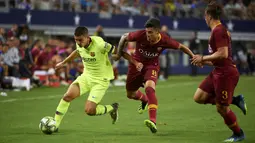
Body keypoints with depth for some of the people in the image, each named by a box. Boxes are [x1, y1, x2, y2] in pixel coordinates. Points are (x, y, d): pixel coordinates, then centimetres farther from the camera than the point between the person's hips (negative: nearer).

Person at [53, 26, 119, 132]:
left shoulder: (100, 44, -25)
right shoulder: (80, 45, -5)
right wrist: (63, 63, 28)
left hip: (101, 81, -6)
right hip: (86, 76, 6)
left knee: (89, 110, -16)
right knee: (68, 95, -17)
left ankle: (112, 108, 14)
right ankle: (55, 125, -7)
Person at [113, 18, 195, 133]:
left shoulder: (165, 41, -24)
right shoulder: (140, 35, -27)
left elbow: (181, 47, -6)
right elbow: (124, 38, -8)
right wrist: (119, 53, -1)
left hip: (152, 66, -2)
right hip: (136, 64, 2)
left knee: (149, 88, -32)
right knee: (130, 94, 16)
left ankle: (153, 122, -39)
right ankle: (144, 100, 55)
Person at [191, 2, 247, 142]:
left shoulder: (218, 31, -17)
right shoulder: (219, 30, 15)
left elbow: (223, 54, -25)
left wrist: (203, 58, -15)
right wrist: (205, 62, 18)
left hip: (226, 73, -10)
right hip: (218, 72, 10)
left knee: (221, 108, -1)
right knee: (199, 97, 5)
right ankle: (235, 100, 10)